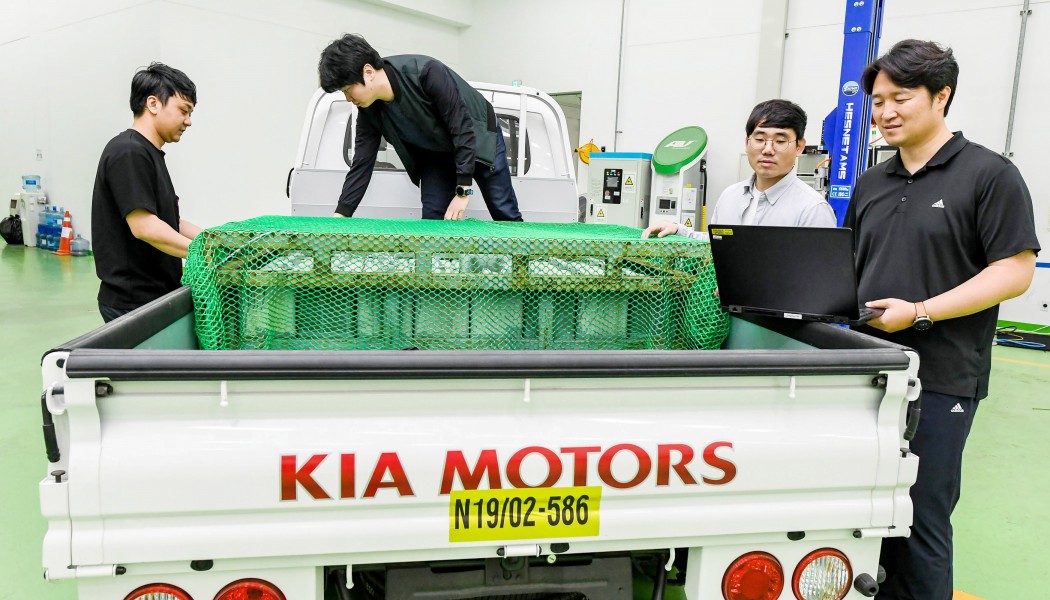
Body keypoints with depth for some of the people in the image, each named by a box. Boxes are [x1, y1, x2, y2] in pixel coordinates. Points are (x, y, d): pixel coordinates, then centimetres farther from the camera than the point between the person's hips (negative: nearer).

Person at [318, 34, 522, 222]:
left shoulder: (427, 73, -36)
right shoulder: (370, 110, -18)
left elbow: (462, 128, -32)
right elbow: (361, 165, -14)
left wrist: (463, 191, -33)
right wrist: (340, 215, -21)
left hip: (479, 136, -4)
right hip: (434, 154, 5)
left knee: (505, 215, 0)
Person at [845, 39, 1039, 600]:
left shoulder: (990, 174, -4)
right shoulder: (871, 184, 14)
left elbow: (1015, 270, -10)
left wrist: (920, 312, -18)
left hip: (940, 380, -6)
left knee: (921, 521, 2)